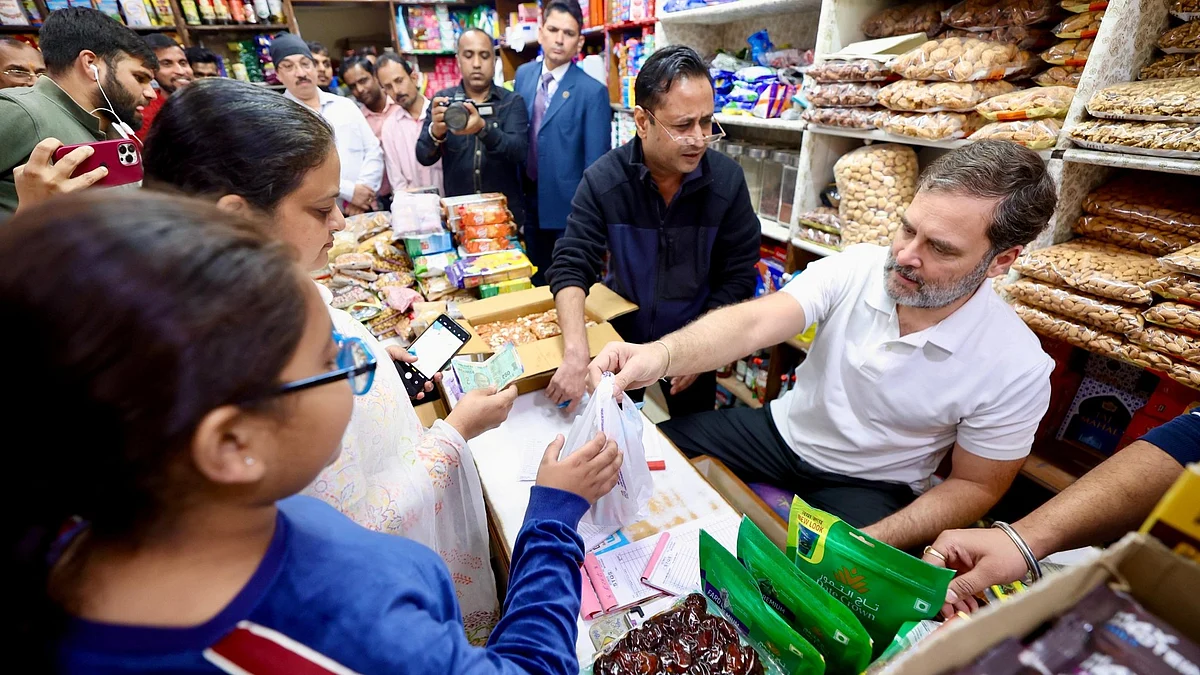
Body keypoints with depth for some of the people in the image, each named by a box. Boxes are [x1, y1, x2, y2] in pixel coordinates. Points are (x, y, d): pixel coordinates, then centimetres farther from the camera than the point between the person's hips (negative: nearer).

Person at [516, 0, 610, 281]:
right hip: (528, 197, 5)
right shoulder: (524, 75, 3)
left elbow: (596, 162, -14)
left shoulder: (592, 91, -14)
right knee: (535, 281, 20)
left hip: (569, 205, -5)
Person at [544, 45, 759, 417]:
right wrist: (576, 351, -39)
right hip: (621, 333, 0)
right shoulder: (603, 179, -19)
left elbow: (738, 275, -10)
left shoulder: (727, 179, -16)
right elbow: (571, 265, -24)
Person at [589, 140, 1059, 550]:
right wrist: (662, 354, -51)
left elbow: (974, 486, -8)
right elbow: (754, 323, -31)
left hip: (870, 486, -1)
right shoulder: (855, 267, -17)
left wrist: (864, 545, -21)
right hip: (781, 430, 3)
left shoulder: (1016, 368, -19)